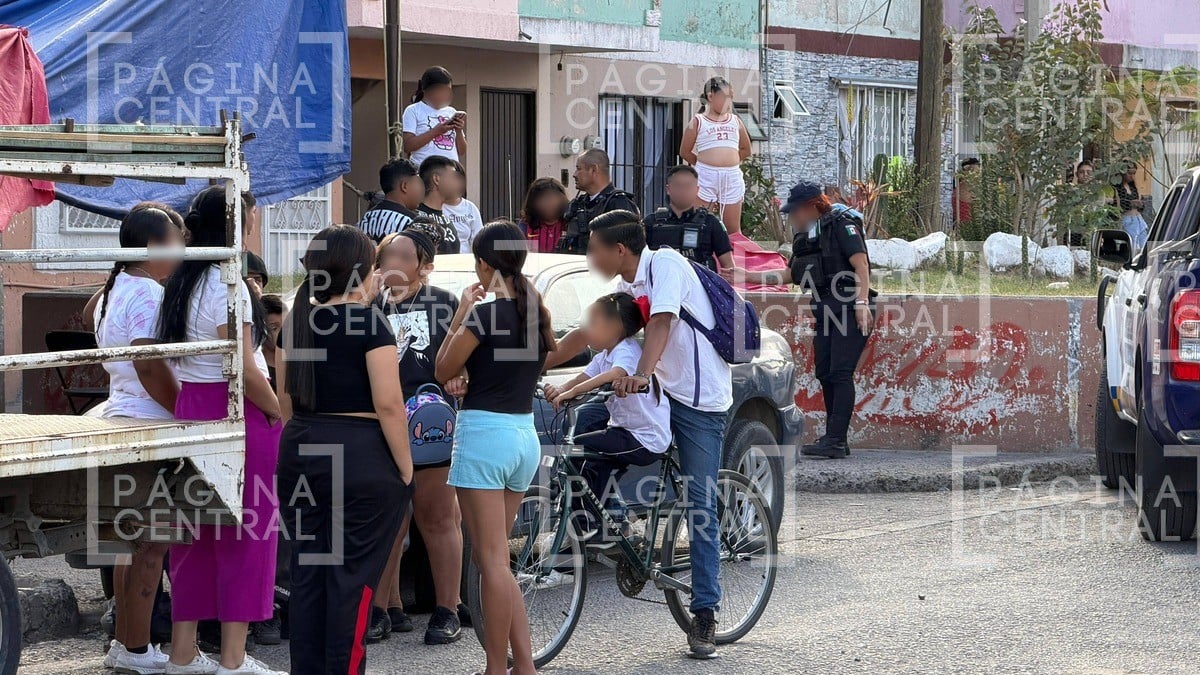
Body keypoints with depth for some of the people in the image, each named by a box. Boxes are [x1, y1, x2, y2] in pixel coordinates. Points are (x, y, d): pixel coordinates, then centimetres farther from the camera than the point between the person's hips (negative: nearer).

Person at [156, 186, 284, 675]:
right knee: (244, 534, -2)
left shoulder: (183, 282, 10)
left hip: (190, 409, 9)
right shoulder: (227, 286, -16)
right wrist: (279, 411, -8)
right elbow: (244, 369, -19)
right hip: (236, 412, -9)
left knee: (195, 532, 12)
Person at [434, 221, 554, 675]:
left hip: (484, 433, -8)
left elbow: (443, 372, -4)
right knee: (493, 558, 15)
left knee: (491, 561, -5)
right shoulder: (537, 312, 8)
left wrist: (461, 314, 1)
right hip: (525, 436, 8)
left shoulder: (484, 313, -13)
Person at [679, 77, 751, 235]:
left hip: (732, 176, 3)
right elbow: (685, 152, 6)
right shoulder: (698, 122, 3)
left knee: (733, 229, 6)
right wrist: (704, 164, 9)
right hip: (706, 177, -3)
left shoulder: (735, 121, 13)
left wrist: (727, 162, 12)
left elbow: (745, 150, 21)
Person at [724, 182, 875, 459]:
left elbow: (860, 264, -14)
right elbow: (791, 274, 28)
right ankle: (834, 439, 11)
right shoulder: (805, 237, 19)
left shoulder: (842, 225, -6)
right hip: (825, 311, 9)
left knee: (840, 373, -15)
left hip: (851, 310, -9)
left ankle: (836, 441, -21)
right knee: (825, 374, 6)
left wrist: (862, 303, -24)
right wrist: (747, 275, 26)